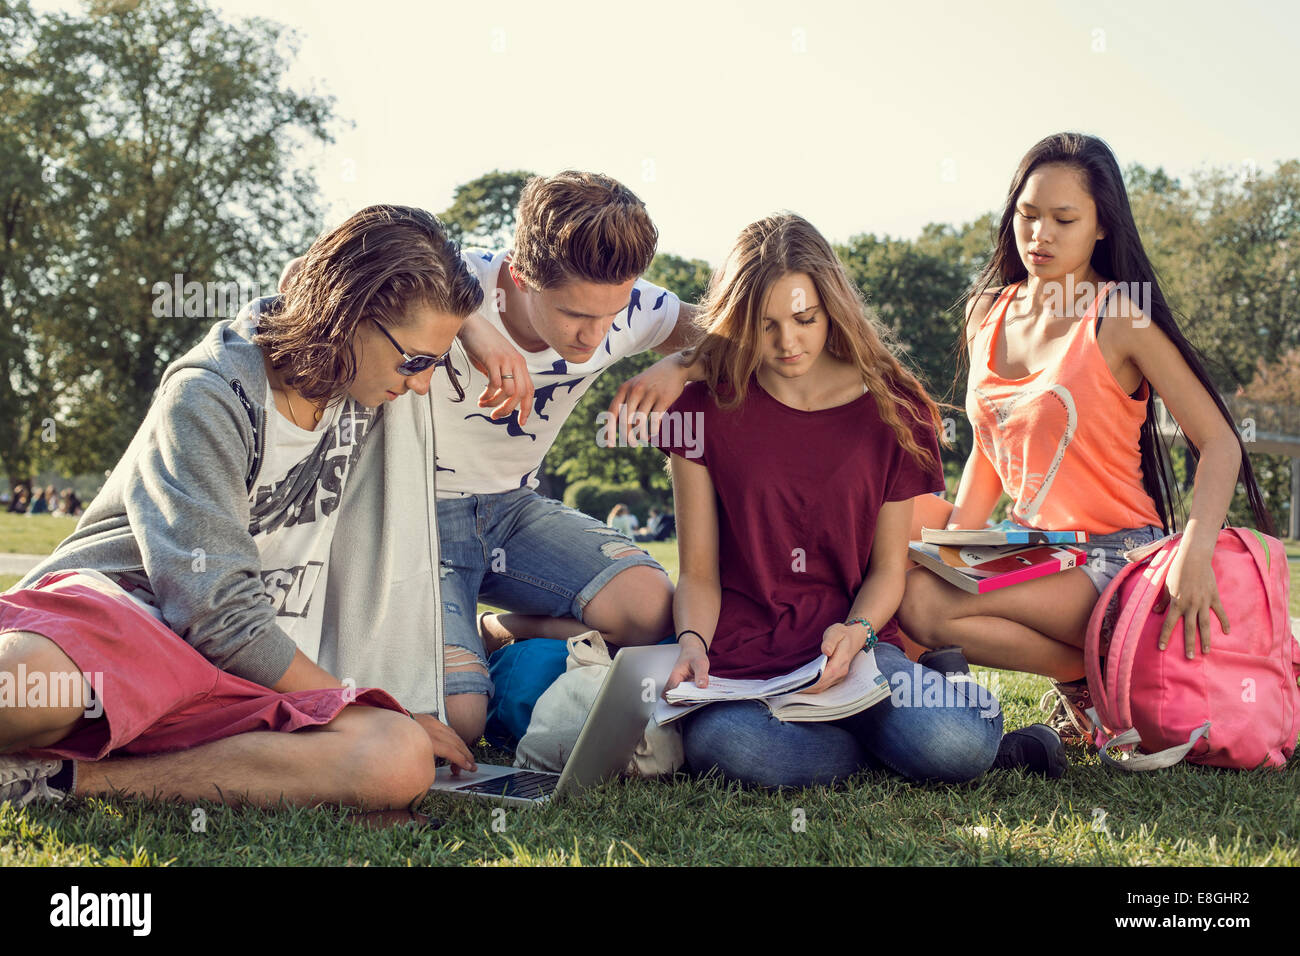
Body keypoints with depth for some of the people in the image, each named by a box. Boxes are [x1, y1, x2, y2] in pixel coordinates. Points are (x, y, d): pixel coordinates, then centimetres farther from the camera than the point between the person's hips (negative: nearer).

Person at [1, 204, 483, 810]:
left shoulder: (364, 385, 8)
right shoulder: (209, 398, -12)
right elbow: (222, 615, -16)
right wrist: (347, 708, -11)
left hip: (244, 688, 7)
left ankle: (64, 773, -24)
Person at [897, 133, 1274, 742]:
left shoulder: (1120, 320, -11)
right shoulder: (987, 314, 8)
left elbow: (1219, 443, -13)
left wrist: (1195, 553, -30)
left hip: (1117, 555, -7)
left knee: (921, 604, -25)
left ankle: (1093, 681, -4)